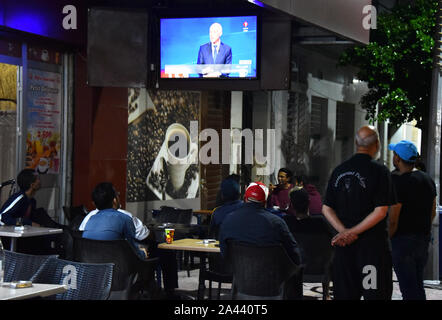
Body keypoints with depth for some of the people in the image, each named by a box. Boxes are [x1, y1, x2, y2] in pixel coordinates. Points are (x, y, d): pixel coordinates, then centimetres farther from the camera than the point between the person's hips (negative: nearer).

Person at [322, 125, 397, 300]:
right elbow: (381, 211, -14)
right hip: (372, 244, -5)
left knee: (344, 294, 9)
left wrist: (344, 231, -6)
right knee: (376, 294, 0)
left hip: (343, 245, 5)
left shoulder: (339, 171, 8)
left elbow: (326, 209, 5)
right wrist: (353, 232, -11)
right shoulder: (379, 171, -7)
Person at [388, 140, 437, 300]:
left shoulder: (398, 183, -17)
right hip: (424, 238, 8)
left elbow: (393, 220, -18)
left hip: (403, 240, -8)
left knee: (408, 288, -4)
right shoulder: (428, 179, 8)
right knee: (418, 285, 17)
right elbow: (433, 213, 16)